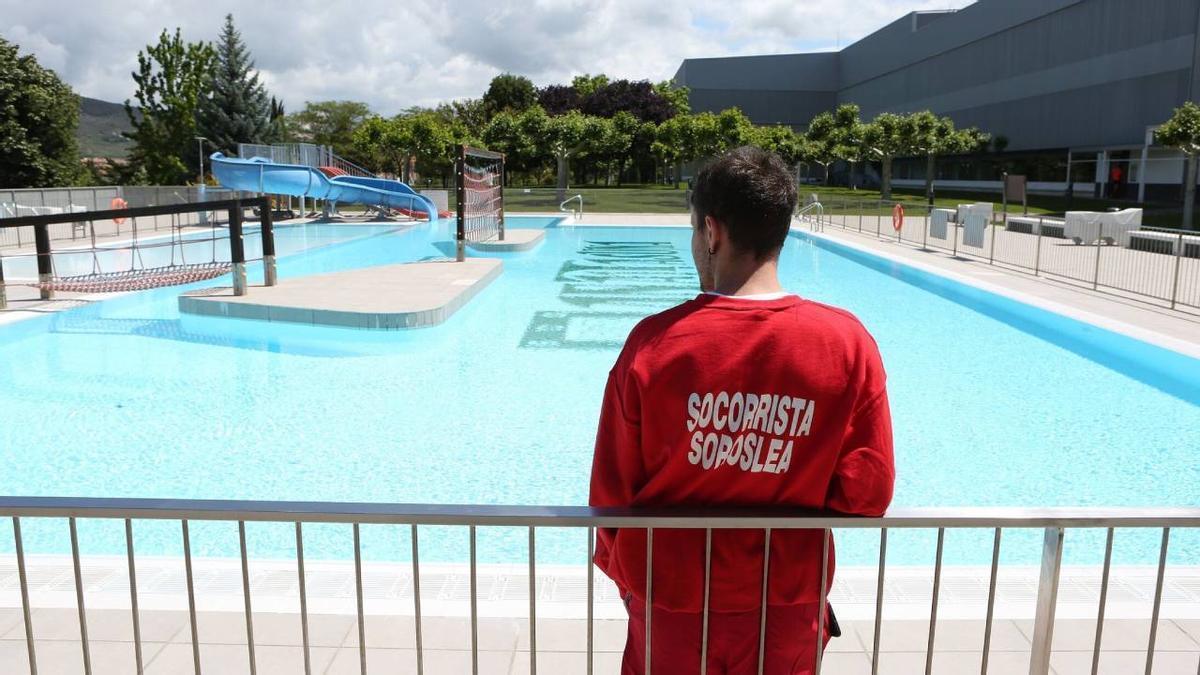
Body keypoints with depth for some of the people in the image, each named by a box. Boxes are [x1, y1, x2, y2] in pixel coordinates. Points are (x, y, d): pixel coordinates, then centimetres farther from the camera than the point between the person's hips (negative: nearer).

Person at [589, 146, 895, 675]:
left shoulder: (654, 341, -20)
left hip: (672, 599, -1)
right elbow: (866, 496, -10)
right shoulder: (848, 342, -17)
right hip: (786, 609, 1)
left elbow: (612, 489, -11)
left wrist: (622, 572, 8)